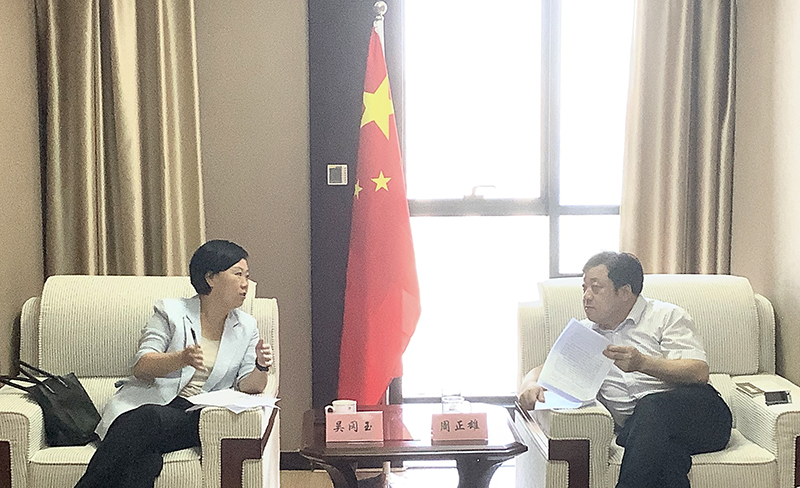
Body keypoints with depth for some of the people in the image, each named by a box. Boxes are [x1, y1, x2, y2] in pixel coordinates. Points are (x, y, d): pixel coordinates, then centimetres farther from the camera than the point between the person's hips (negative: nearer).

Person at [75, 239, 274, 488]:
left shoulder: (246, 327, 16)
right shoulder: (171, 311, 7)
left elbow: (248, 385, 7)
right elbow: (141, 367, -4)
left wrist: (261, 368, -16)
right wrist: (182, 359, -23)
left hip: (194, 418, 1)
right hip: (147, 402, -1)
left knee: (150, 419, -34)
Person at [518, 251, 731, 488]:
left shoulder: (668, 316, 9)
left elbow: (699, 373, -4)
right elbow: (544, 370, 20)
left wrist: (643, 363, -20)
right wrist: (531, 385, -6)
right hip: (634, 426, 2)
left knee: (651, 408, -36)